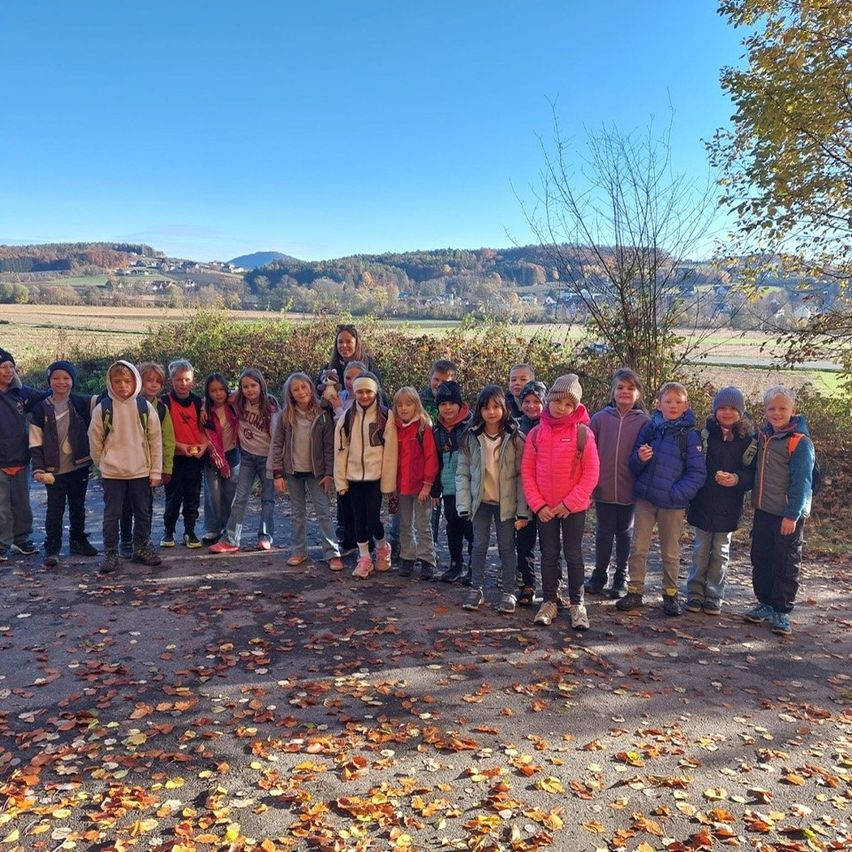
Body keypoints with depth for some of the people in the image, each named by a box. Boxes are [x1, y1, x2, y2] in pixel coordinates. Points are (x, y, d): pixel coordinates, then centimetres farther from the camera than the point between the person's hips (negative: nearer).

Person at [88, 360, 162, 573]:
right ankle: (110, 553, 15)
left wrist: (156, 471, 0)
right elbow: (95, 440, 5)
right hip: (112, 473, -1)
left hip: (141, 470, 2)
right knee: (112, 514, 5)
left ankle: (142, 548, 26)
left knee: (143, 513, 12)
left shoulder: (145, 407, -2)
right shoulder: (103, 408, -5)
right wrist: (103, 463, 8)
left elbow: (155, 440, 1)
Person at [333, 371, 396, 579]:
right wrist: (340, 480, 1)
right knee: (359, 520, 8)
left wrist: (388, 482, -8)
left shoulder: (385, 417, -5)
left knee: (372, 519, -5)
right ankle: (364, 558, 23)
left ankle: (383, 547, 24)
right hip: (354, 478, 3)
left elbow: (390, 451, -6)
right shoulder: (347, 418, 5)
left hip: (376, 477, -3)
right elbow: (340, 450, 5)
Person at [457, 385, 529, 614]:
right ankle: (476, 589, 22)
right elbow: (462, 472, 0)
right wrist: (463, 504, -8)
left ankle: (509, 592, 20)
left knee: (507, 547, 7)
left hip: (506, 502, -1)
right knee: (479, 545, 9)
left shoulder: (515, 437, -7)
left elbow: (522, 474, -7)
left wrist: (523, 510, -10)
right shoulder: (471, 437, -2)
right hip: (481, 500, 2)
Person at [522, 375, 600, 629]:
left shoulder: (583, 433, -9)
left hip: (574, 507, -2)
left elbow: (591, 474, -9)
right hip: (544, 508, 2)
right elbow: (527, 472, 0)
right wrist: (538, 505, -7)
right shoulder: (536, 433, -2)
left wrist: (568, 503, -14)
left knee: (573, 555, 8)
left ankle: (576, 604, 22)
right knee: (549, 555, 13)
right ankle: (549, 601, 25)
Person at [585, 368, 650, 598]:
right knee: (603, 533, 12)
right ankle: (599, 575, 28)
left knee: (625, 534, 14)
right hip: (603, 488, 0)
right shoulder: (600, 418, -2)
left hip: (630, 490, 0)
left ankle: (621, 578, 28)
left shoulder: (644, 422, -4)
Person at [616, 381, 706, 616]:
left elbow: (697, 473, -9)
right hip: (645, 498, 2)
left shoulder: (691, 435, -6)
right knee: (638, 548, 6)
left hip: (673, 504, -2)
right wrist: (640, 458, -14)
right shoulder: (649, 429, 2)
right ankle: (634, 591, 18)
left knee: (670, 552, 12)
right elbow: (634, 465, 8)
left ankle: (670, 594, 27)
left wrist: (677, 493, -18)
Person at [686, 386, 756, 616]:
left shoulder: (749, 440, -2)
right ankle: (695, 594, 20)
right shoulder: (705, 434, -3)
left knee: (720, 553, 10)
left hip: (728, 508, 0)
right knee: (700, 551, 9)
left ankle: (714, 597, 21)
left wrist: (736, 479, -20)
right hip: (702, 504, 0)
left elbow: (752, 474, -2)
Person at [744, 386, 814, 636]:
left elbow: (801, 482, -15)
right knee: (760, 559, 13)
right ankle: (765, 604, 27)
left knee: (786, 564, 3)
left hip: (788, 515, -7)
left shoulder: (800, 442, -13)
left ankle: (781, 612, 14)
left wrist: (792, 515, -17)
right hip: (763, 511, 7)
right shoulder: (763, 437, 7)